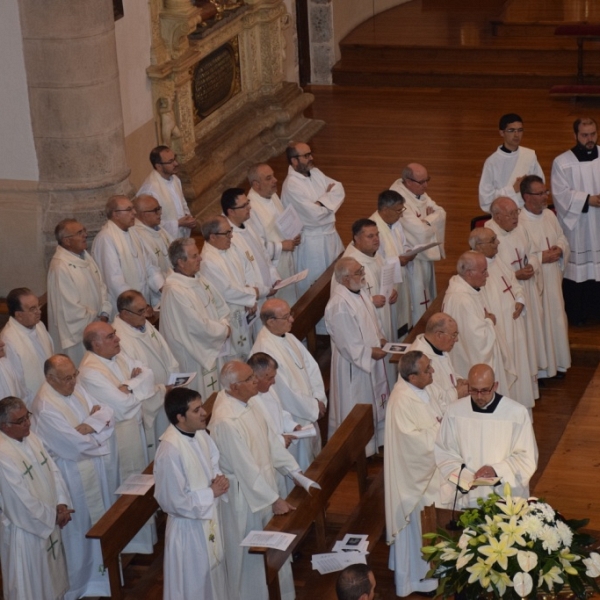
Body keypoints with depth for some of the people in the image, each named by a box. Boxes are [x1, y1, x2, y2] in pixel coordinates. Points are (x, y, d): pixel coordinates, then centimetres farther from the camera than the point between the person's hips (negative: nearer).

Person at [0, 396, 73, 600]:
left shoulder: (30, 437, -1)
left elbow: (53, 470, 5)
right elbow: (22, 499, -24)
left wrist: (62, 503, -7)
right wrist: (53, 516, -14)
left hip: (47, 521, 8)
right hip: (26, 529, -8)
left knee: (51, 575, 23)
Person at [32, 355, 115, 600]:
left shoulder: (75, 388, -1)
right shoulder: (46, 407, -27)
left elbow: (107, 413, -1)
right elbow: (77, 445, -28)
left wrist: (89, 426, -21)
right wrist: (97, 427, -11)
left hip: (94, 465, 8)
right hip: (73, 476, -8)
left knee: (99, 519, 21)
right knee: (79, 527, 7)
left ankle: (100, 568, 40)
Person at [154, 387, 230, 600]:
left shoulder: (200, 434, -5)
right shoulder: (170, 450, -30)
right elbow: (174, 501, -26)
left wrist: (219, 481, -10)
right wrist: (211, 493, -18)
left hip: (210, 520, 8)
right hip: (189, 529, -8)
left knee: (213, 579, 25)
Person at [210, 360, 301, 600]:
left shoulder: (248, 401, -3)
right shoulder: (225, 422, -30)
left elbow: (270, 439, 7)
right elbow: (246, 469, -26)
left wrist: (296, 471, 6)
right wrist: (275, 500, -19)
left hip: (263, 483, 8)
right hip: (245, 497, -8)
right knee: (250, 555, 10)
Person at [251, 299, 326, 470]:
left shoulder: (288, 338, 1)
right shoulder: (265, 350, -28)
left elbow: (311, 366, 6)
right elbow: (285, 392, -25)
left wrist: (319, 398, -6)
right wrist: (313, 407, -14)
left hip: (308, 411, 9)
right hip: (292, 420, -9)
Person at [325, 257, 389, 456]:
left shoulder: (359, 292, 2)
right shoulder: (339, 305, -28)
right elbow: (347, 343, -26)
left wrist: (380, 338, 2)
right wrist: (370, 353, -20)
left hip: (370, 362, 10)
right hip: (353, 366, -10)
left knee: (374, 403, 22)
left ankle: (374, 444, 38)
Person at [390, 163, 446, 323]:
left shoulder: (418, 191, 1)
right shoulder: (399, 199, -28)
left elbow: (441, 213, 0)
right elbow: (421, 230, -31)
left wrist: (426, 220, -19)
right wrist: (432, 219, -11)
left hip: (427, 252, 9)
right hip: (413, 259, -9)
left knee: (428, 297, 22)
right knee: (418, 301, 2)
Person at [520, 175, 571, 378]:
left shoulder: (550, 215, 5)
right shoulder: (518, 222, -18)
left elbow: (563, 239, 15)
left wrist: (560, 249, -7)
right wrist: (541, 257, -21)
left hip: (553, 280, 7)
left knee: (556, 317, 14)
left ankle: (556, 363, 28)